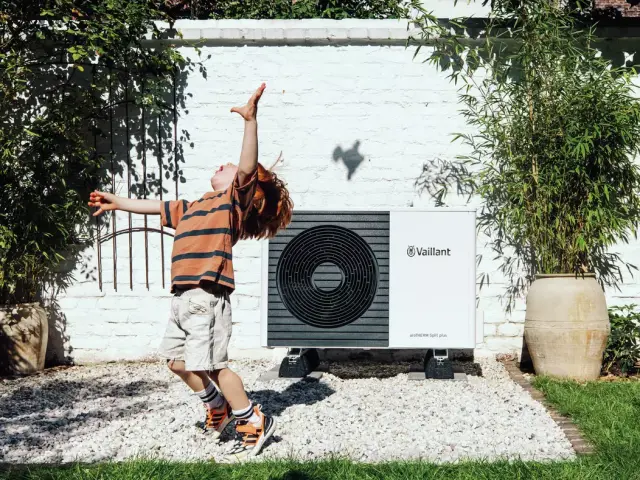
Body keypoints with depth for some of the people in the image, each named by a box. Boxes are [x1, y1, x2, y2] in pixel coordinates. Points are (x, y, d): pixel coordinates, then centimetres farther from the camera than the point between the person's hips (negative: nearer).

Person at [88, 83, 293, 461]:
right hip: (184, 296, 9)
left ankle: (255, 423, 3)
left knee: (211, 364, -11)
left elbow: (249, 166, -15)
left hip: (206, 295, -9)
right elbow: (156, 206, 35)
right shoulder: (191, 208, 24)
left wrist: (251, 121, -25)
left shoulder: (234, 200, 0)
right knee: (178, 361, 16)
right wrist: (117, 202, 42)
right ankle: (219, 408, 34)